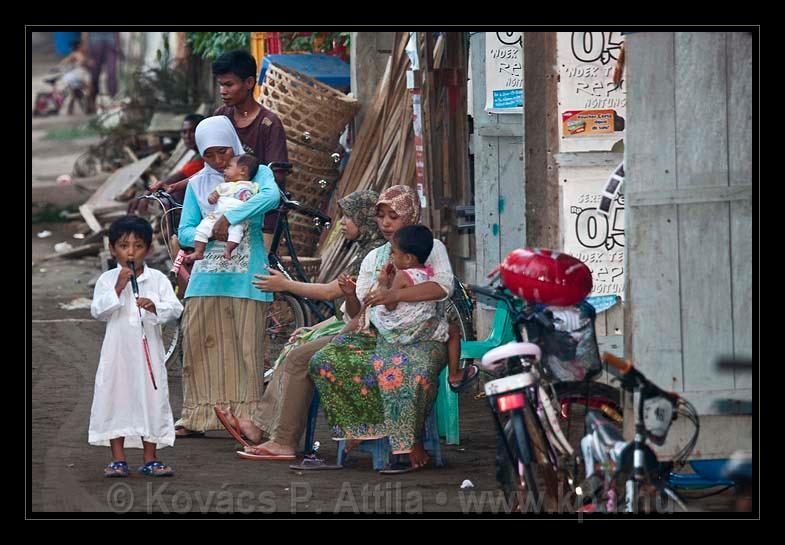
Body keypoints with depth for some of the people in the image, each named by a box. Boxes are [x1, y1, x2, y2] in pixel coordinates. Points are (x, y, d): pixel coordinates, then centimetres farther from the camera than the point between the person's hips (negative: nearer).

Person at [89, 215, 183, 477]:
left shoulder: (157, 279, 2)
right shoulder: (107, 279, 1)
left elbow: (175, 308, -6)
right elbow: (98, 311, -9)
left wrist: (155, 307, -25)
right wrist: (118, 288, -18)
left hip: (148, 350, 1)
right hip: (117, 350, -1)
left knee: (151, 399, 3)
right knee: (115, 399, 1)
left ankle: (150, 460, 12)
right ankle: (118, 460, 9)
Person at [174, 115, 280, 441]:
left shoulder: (255, 173, 2)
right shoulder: (198, 183, 12)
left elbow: (272, 195, -21)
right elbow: (184, 233, 8)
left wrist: (229, 218, -27)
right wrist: (209, 233, -14)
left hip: (246, 276, -3)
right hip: (207, 275, 3)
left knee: (247, 346, -5)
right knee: (197, 342, -2)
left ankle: (247, 416, -1)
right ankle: (197, 418, 3)